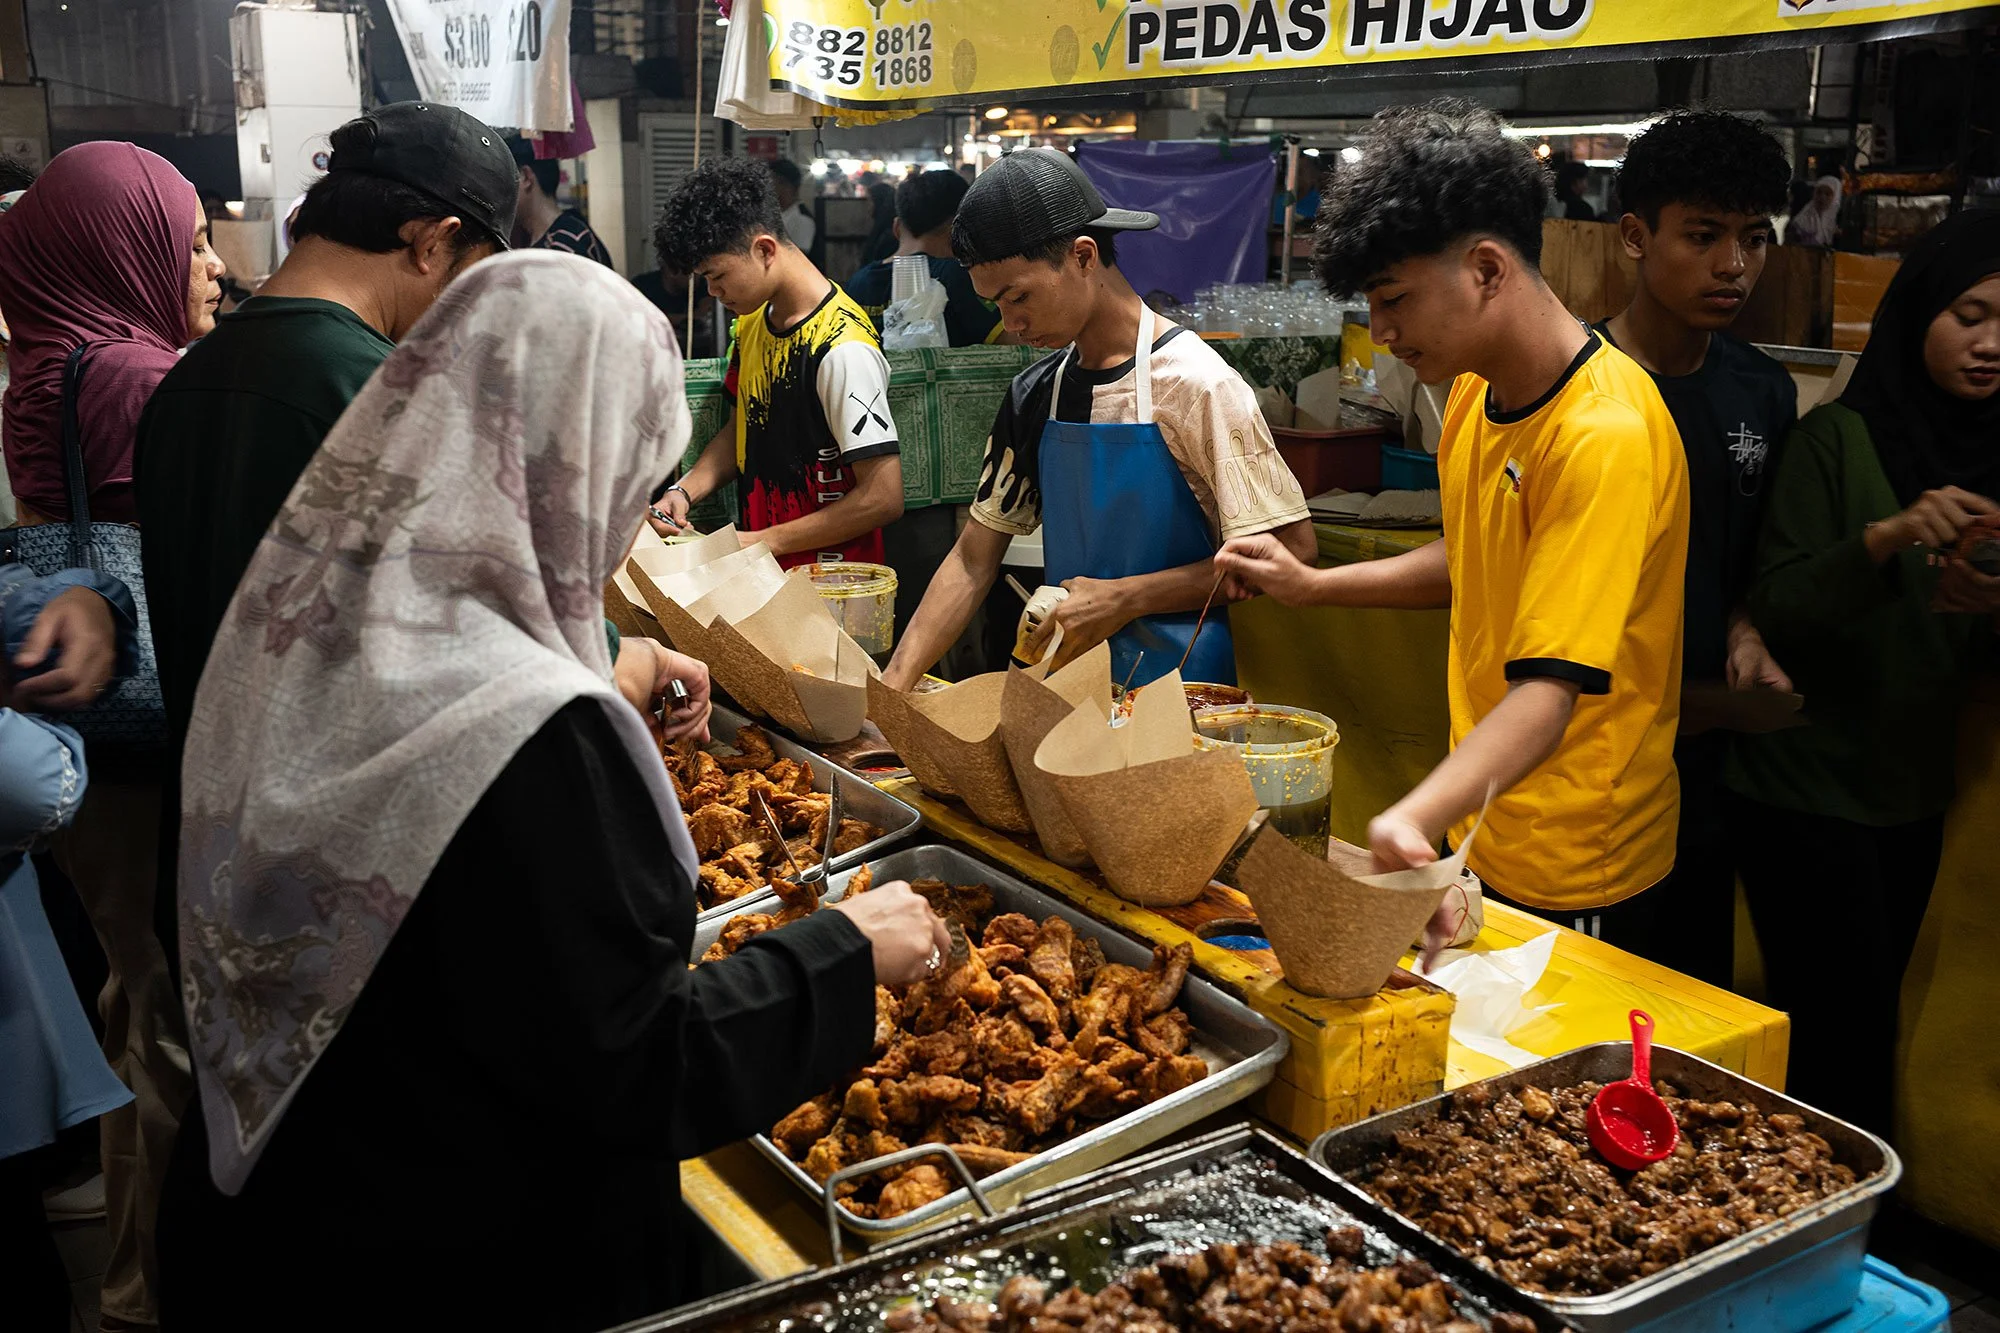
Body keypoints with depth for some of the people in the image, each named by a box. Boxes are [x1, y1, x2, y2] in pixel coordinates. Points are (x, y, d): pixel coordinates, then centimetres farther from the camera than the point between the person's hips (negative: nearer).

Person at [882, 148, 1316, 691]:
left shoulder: (1195, 385, -10)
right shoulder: (1034, 395, 8)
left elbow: (1289, 547, -10)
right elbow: (973, 559, 9)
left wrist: (1124, 598, -14)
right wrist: (892, 688, -3)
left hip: (1177, 683, -5)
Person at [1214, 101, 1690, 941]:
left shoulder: (1605, 439, -27)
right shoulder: (1476, 391, 2)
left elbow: (1547, 695, -34)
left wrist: (1413, 819, -49)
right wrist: (1312, 586, 10)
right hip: (1479, 832, 8)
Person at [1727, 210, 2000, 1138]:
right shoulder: (1838, 440, -11)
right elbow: (1776, 610, -17)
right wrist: (1885, 540, -32)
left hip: (1910, 788, 5)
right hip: (1807, 785, -5)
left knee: (1850, 1028, 13)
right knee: (1845, 1038, -4)